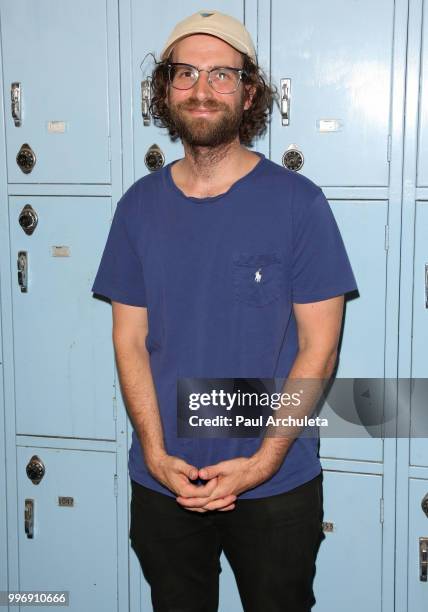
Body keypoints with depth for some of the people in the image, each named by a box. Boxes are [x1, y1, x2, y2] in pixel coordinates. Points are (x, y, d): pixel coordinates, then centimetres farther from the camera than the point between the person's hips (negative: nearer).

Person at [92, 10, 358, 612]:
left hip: (277, 488, -2)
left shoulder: (298, 202, -9)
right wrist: (156, 455, -9)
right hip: (162, 483, 3)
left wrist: (264, 462, -15)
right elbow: (130, 340, 1)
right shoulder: (140, 205, 0)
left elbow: (318, 347, -9)